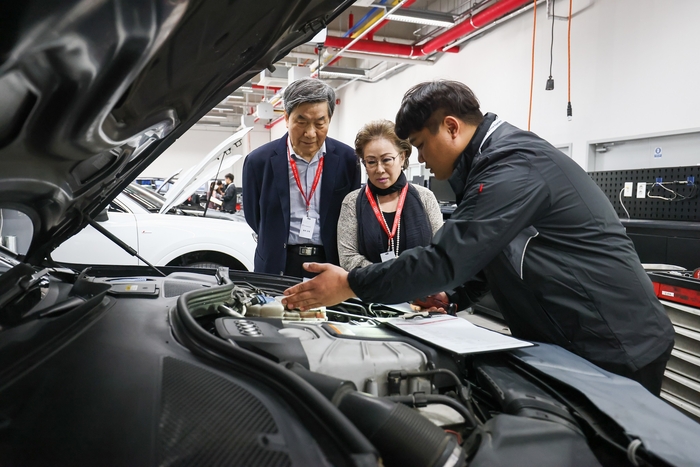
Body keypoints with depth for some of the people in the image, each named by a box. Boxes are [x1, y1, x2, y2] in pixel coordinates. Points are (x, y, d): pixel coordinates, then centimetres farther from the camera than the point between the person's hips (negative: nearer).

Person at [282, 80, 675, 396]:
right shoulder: (501, 156, 10)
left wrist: (350, 285, -21)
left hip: (618, 350, -10)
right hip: (572, 341, 10)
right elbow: (482, 253, 18)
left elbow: (448, 257, -28)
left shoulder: (514, 165, -23)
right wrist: (456, 295, 4)